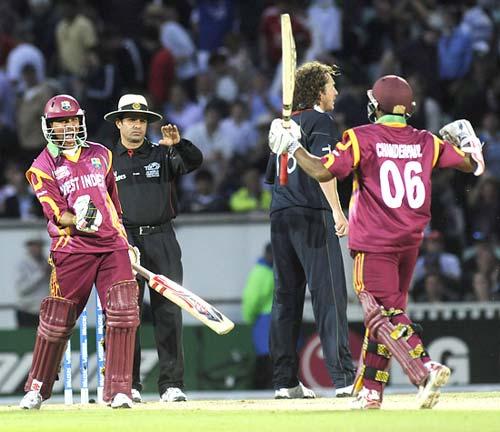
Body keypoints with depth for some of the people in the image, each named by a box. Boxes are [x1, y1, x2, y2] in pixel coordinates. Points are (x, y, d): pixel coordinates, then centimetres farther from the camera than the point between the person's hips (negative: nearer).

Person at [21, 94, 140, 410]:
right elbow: (56, 213, -11)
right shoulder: (43, 167, 0)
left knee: (123, 311, -10)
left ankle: (119, 391, -6)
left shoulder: (101, 155, 14)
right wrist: (78, 220, -30)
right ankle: (37, 389, 17)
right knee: (57, 318, 0)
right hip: (72, 249, -3)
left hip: (112, 245, 3)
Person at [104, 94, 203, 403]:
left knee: (169, 311, -4)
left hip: (162, 241, 0)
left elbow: (195, 161, -9)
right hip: (124, 241, 0)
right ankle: (129, 384, 3)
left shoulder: (162, 155, 10)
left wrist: (178, 143, -29)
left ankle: (172, 384, -2)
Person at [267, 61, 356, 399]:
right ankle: (344, 378, -16)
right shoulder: (320, 120, -4)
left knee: (286, 296, 9)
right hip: (312, 214, -8)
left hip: (280, 217, 8)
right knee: (329, 295, -10)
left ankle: (285, 381, 8)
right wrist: (337, 210, -22)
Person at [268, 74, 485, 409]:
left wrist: (291, 145, -1)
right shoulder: (426, 142, 6)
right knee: (385, 313, 15)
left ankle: (426, 370, -28)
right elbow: (473, 165, 11)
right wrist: (468, 141, 32)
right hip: (410, 243, 6)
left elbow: (322, 171, -14)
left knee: (384, 316, -8)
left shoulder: (363, 139, -7)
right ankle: (369, 391, 18)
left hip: (374, 244, -6)